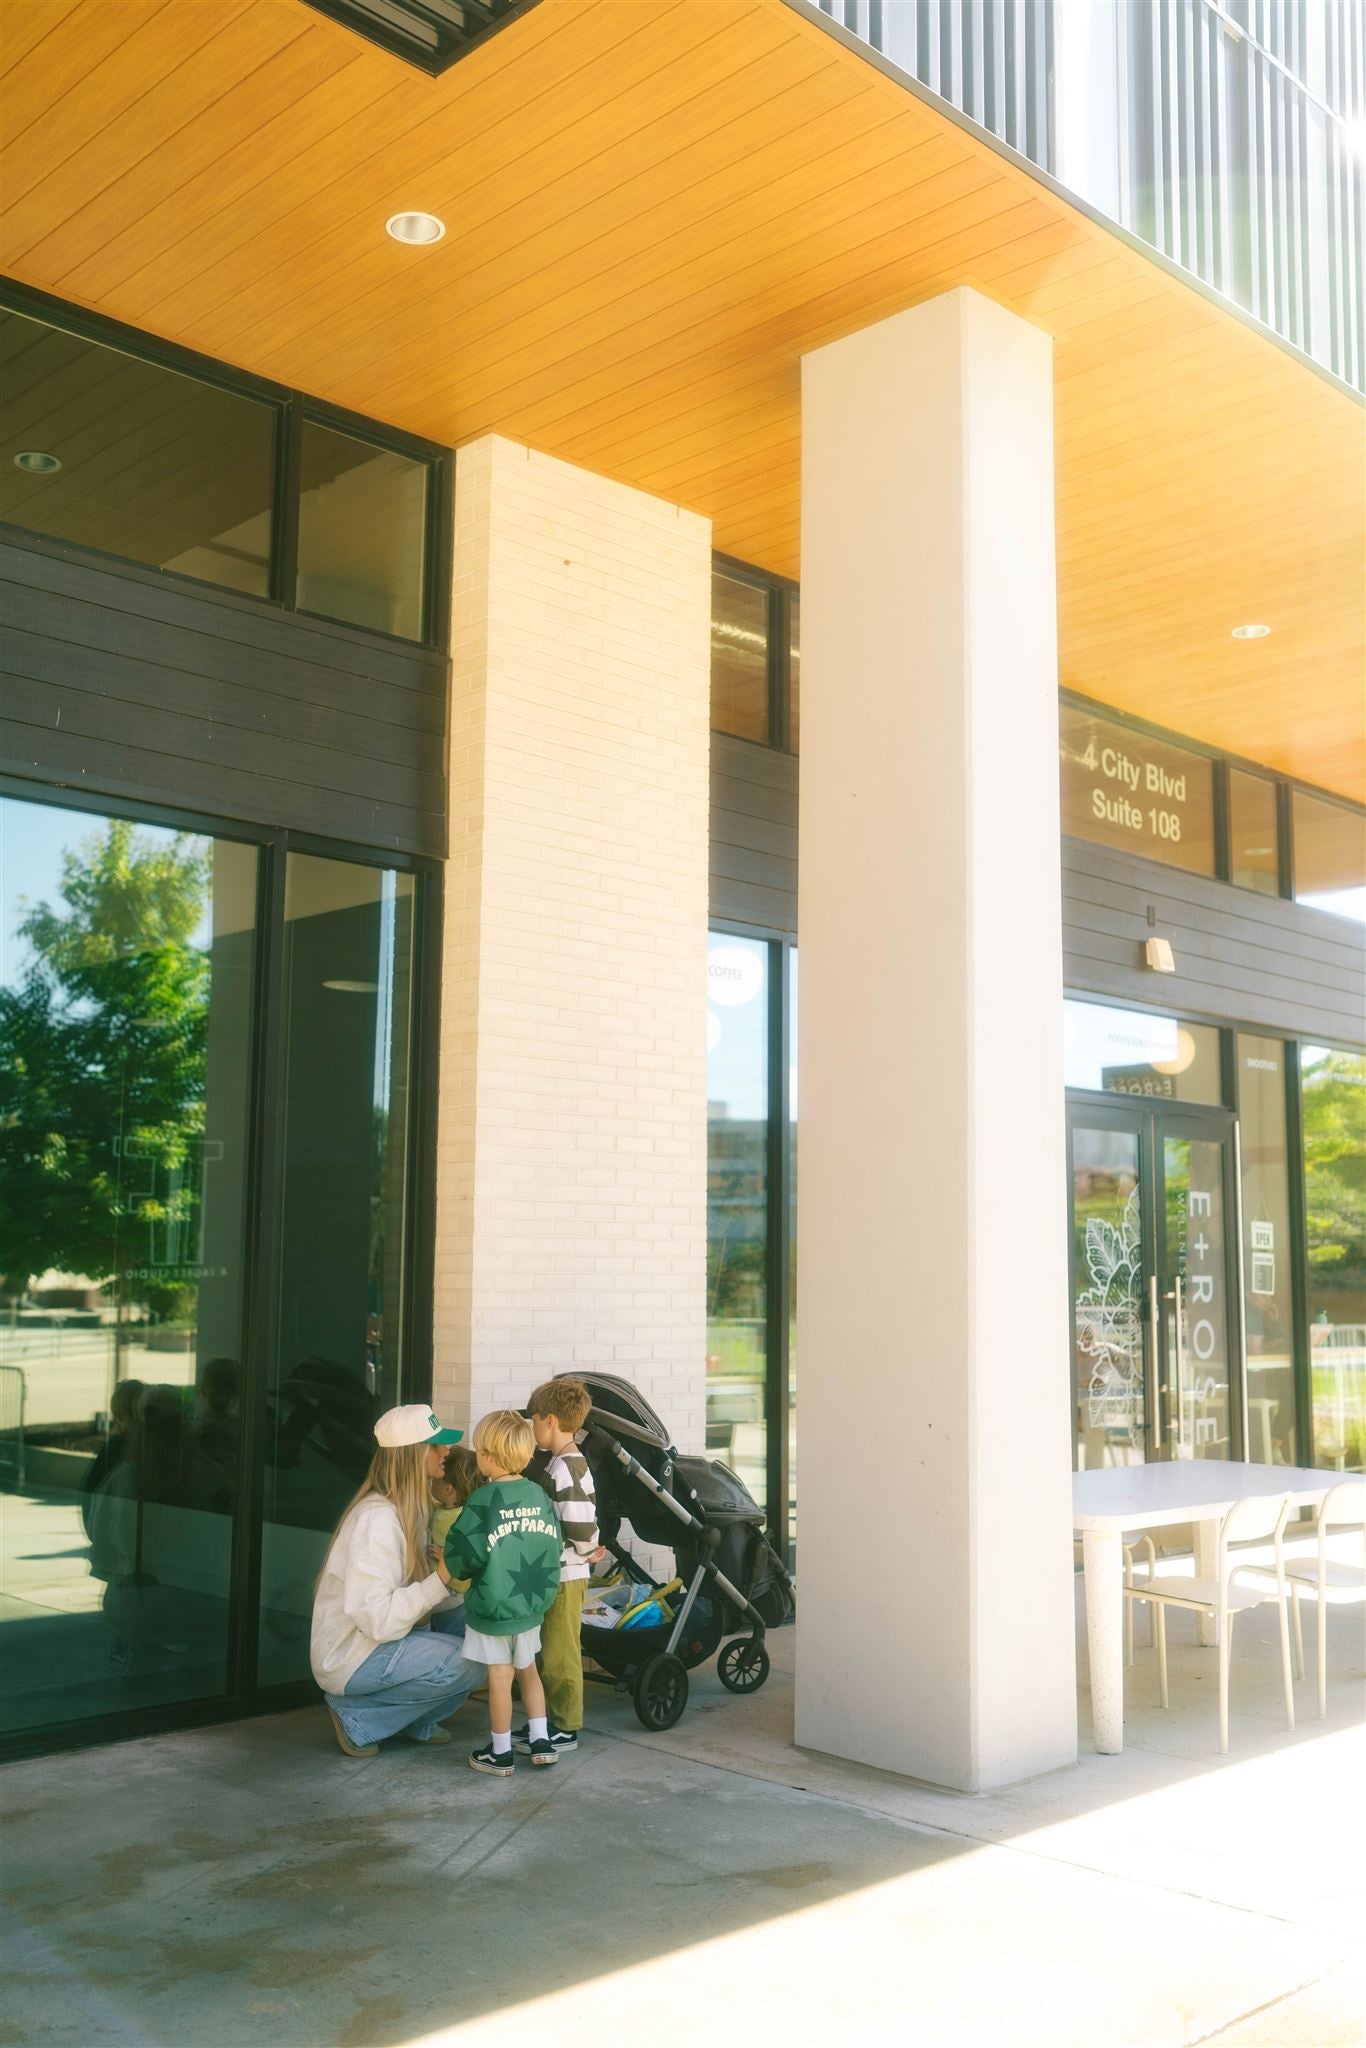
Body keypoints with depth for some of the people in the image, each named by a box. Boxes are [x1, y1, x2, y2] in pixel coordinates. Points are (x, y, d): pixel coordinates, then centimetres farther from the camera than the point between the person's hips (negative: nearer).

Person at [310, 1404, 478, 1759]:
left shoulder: (406, 1508, 4)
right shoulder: (378, 1518, -25)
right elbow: (377, 1618, -29)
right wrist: (440, 1580, -29)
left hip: (382, 1638, 9)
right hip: (353, 1658, -9)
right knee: (470, 1663, -18)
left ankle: (416, 1722, 8)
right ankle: (358, 1717, -6)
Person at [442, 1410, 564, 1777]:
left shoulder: (483, 1501, -18)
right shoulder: (539, 1495, -1)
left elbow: (459, 1555, -14)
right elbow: (553, 1547, 6)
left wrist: (441, 1579, 5)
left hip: (492, 1608, -5)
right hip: (533, 1605, 5)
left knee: (500, 1678, 5)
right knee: (528, 1669, 21)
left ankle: (500, 1754, 16)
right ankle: (540, 1742, 24)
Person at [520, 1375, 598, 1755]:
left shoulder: (565, 1469, -21)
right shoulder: (560, 1462, 9)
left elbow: (581, 1531, -26)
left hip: (565, 1577, -10)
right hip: (554, 1574, 10)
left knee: (559, 1654, 2)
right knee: (549, 1653, 18)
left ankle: (565, 1729, 13)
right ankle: (551, 1720, 29)